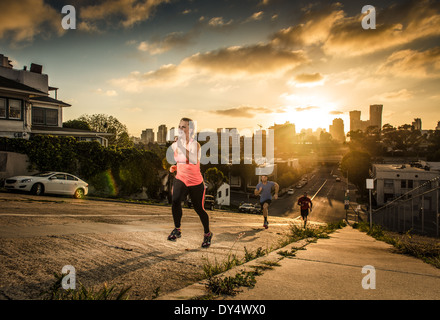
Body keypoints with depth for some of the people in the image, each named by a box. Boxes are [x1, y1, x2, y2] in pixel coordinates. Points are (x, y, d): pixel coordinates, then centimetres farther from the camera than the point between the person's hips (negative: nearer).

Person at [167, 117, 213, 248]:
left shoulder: (195, 144, -16)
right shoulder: (176, 144, 2)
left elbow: (194, 161, -36)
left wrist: (182, 145, -38)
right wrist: (174, 167, 1)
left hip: (196, 182, -3)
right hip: (180, 179, 4)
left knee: (199, 209, 6)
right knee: (175, 200, -25)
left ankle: (207, 234, 33)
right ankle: (177, 230, -3)